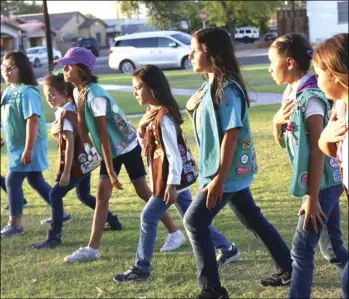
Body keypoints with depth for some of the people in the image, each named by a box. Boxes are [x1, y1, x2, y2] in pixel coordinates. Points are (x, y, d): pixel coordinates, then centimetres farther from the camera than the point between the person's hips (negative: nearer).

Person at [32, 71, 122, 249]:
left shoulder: (64, 115, -19)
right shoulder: (72, 109, 8)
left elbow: (70, 144, -23)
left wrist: (66, 172, -24)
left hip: (77, 163, -10)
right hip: (85, 160, 10)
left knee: (55, 195, -8)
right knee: (83, 195, 25)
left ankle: (54, 237, -8)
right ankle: (112, 221, 34)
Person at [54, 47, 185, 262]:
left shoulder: (95, 96, -28)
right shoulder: (78, 93, -2)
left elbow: (104, 135, -27)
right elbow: (83, 125, 6)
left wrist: (110, 170, -25)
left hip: (127, 147, -8)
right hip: (111, 151, 8)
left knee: (144, 192, 1)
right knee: (102, 196, 2)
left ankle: (175, 233, 15)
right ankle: (92, 248, 2)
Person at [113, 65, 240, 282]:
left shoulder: (163, 117, -20)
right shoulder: (155, 114, 9)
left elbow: (173, 153, -22)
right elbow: (149, 146, 20)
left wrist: (171, 185, -24)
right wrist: (142, 132, 0)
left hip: (173, 179, -10)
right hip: (177, 178, 10)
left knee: (148, 218, -5)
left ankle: (141, 269, 2)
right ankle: (227, 249, 25)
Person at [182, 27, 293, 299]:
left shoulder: (226, 89, -21)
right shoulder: (211, 85, 8)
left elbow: (231, 135, -25)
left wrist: (219, 179, -25)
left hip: (228, 171, -10)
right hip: (234, 170, 10)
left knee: (194, 221, -5)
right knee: (253, 218, 18)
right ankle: (289, 268, 28)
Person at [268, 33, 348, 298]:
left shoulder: (310, 98, -20)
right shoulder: (291, 95, 7)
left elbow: (318, 151, -21)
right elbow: (282, 142, 14)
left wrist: (312, 198, -21)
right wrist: (277, 121, -8)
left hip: (323, 184, -9)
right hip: (323, 184, 9)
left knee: (302, 250, -7)